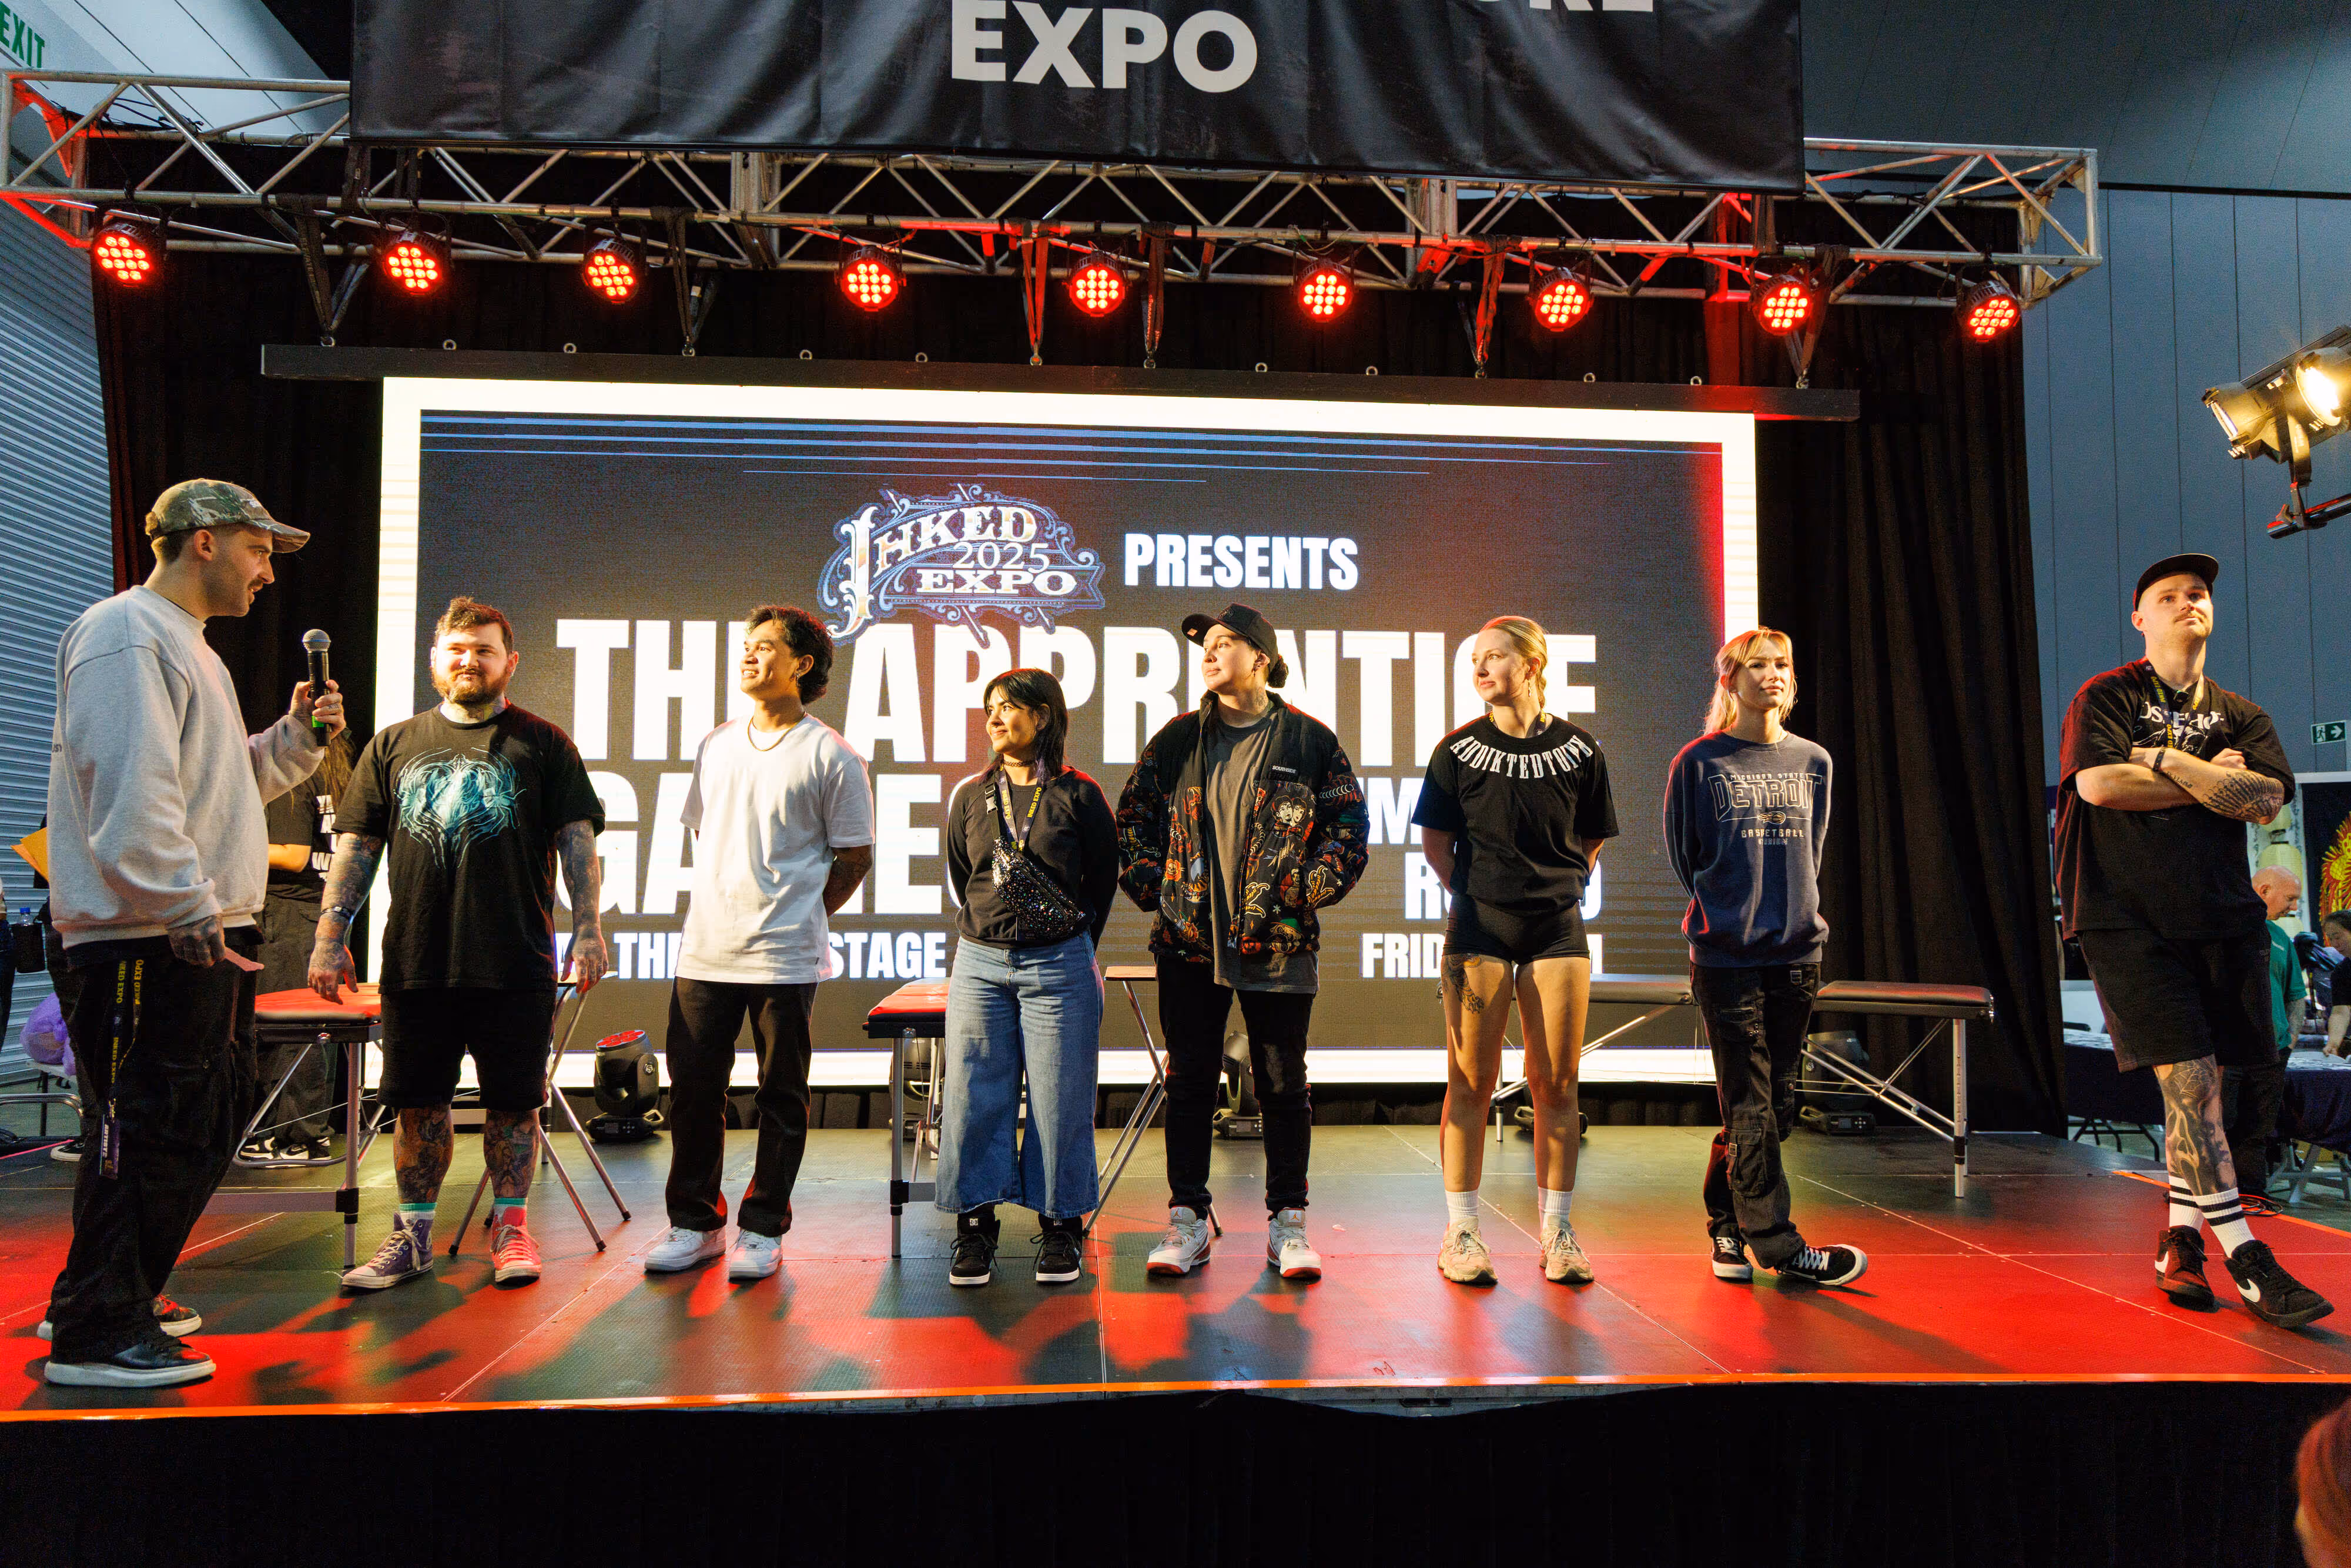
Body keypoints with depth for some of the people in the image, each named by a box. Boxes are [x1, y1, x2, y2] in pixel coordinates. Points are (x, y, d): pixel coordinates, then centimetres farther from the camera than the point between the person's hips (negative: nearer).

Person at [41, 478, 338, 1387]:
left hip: (207, 936, 11)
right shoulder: (127, 637, -10)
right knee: (144, 1132, -5)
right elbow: (132, 791, -22)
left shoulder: (191, 649, 23)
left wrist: (295, 738, 12)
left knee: (205, 1126, 17)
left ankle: (124, 1299, 30)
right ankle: (96, 1335, 5)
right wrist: (188, 906, -24)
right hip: (148, 939, -11)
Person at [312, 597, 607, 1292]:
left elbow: (577, 842, 0)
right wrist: (331, 934, 4)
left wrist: (588, 929, -9)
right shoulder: (393, 745, 12)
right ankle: (413, 1235, 22)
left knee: (513, 1102, 6)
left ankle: (510, 1226, 20)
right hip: (415, 964, 2)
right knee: (419, 1104, 9)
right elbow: (356, 845, 11)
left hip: (516, 966, -2)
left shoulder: (543, 745, 5)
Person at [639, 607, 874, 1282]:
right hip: (705, 951, 5)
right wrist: (724, 910, 13)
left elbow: (854, 857, 1)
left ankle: (762, 1231, 18)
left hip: (785, 959, -4)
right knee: (693, 1091, 9)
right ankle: (695, 1223, 24)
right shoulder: (715, 746, 12)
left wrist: (797, 917, 4)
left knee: (782, 1099, 5)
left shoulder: (830, 756, -3)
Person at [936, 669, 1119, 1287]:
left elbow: (1104, 880, 6)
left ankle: (1060, 1229, 16)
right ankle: (975, 1229, 16)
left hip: (1060, 968, -3)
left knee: (1060, 1100, 2)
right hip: (979, 964, 3)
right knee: (975, 1097, 4)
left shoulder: (1079, 796, -2)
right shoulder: (970, 796, 7)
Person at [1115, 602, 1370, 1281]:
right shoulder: (1177, 739, 6)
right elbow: (1132, 819, 12)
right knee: (1189, 1080, 7)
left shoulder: (1309, 741, 1)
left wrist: (1304, 890, -4)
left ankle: (1288, 1223, 19)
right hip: (1189, 943, 2)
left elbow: (1350, 829, 3)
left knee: (1284, 1085, 6)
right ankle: (1188, 1219, 18)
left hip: (1279, 944, -1)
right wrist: (1153, 888, 2)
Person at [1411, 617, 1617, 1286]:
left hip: (1558, 929, 1)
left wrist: (1562, 892, 7)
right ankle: (1460, 1231, 10)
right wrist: (1473, 896, 4)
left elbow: (1591, 841, 14)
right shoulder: (1458, 750, 1)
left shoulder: (1578, 750, 3)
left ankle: (1557, 1231, 17)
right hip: (1478, 929, -1)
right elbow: (1435, 841, 8)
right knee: (1471, 1081, 1)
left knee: (1556, 1084, 5)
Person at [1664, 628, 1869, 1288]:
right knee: (1749, 1106, -4)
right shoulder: (1700, 763, -1)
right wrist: (1727, 911, 5)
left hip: (1797, 953, 4)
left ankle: (1725, 1227, 22)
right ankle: (1779, 1244, 2)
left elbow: (1811, 851, 20)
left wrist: (1790, 911, 13)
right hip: (1726, 955, -4)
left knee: (1774, 1104, 8)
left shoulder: (1814, 763, 11)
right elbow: (1684, 855, 5)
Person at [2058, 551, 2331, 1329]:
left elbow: (2267, 799, -3)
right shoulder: (2104, 698, 4)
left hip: (2223, 915, 4)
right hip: (2130, 916, -4)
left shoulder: (2242, 715, 15)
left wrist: (2163, 760, -8)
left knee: (2201, 1083, 6)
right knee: (2187, 1079, -11)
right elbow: (2098, 783, -14)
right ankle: (2246, 1259, -7)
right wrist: (2213, 781, -4)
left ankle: (2181, 1235, 21)